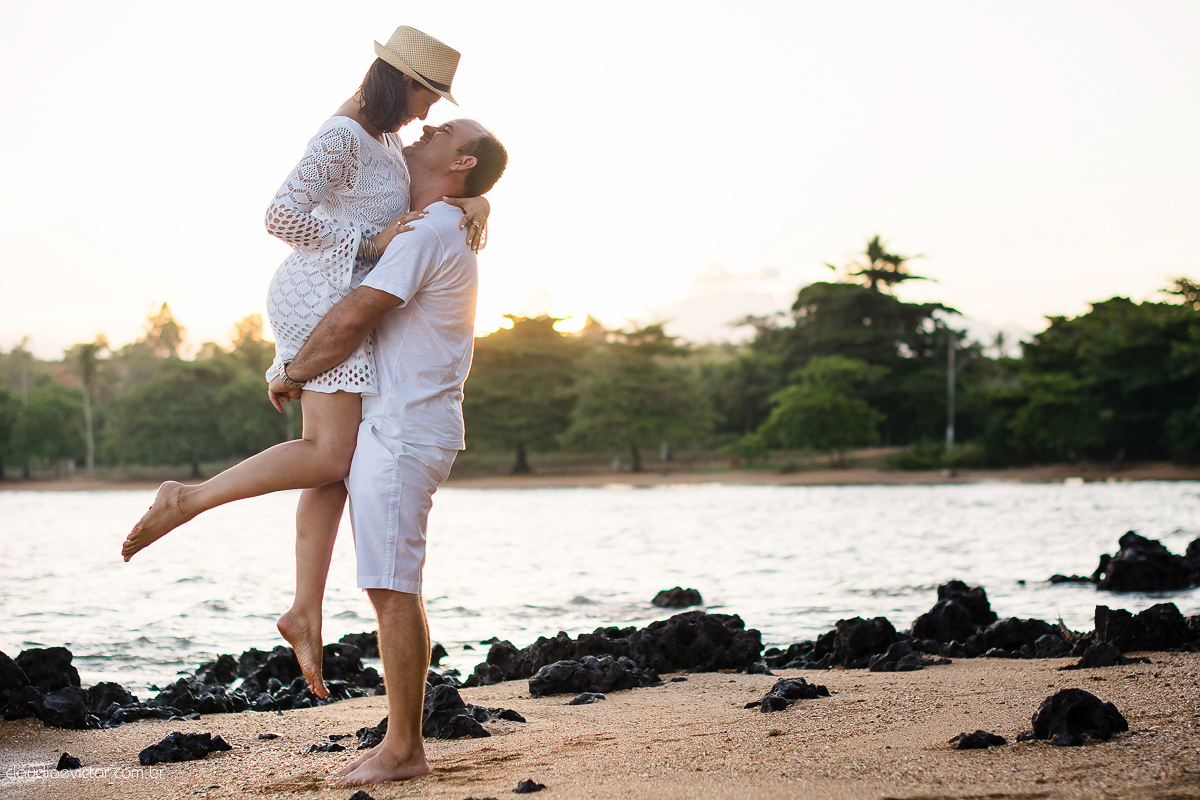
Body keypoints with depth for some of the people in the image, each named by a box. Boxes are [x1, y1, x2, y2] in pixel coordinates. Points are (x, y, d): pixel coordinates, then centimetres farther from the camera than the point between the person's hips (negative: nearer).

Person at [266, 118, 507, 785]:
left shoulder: (430, 235, -13)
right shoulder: (444, 235, 20)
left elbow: (352, 320, -19)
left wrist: (291, 374, -4)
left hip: (403, 432, -10)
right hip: (391, 429, 10)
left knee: (393, 589, -9)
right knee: (393, 590, 10)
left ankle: (403, 748, -5)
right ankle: (402, 743, 14)